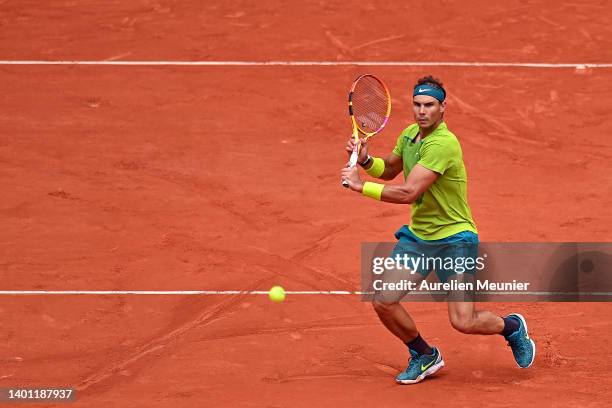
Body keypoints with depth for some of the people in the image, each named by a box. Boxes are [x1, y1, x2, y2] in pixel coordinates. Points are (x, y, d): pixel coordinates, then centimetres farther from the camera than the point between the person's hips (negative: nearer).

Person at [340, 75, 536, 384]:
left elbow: (407, 193, -31)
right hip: (417, 235, 7)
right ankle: (424, 356, 20)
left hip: (454, 237, -7)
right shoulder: (409, 135, 3)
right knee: (383, 302, -6)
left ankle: (512, 327, 21)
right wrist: (365, 160, 1)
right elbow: (389, 170, 22)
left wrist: (361, 186, -24)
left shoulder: (443, 144, -25)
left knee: (463, 322, -13)